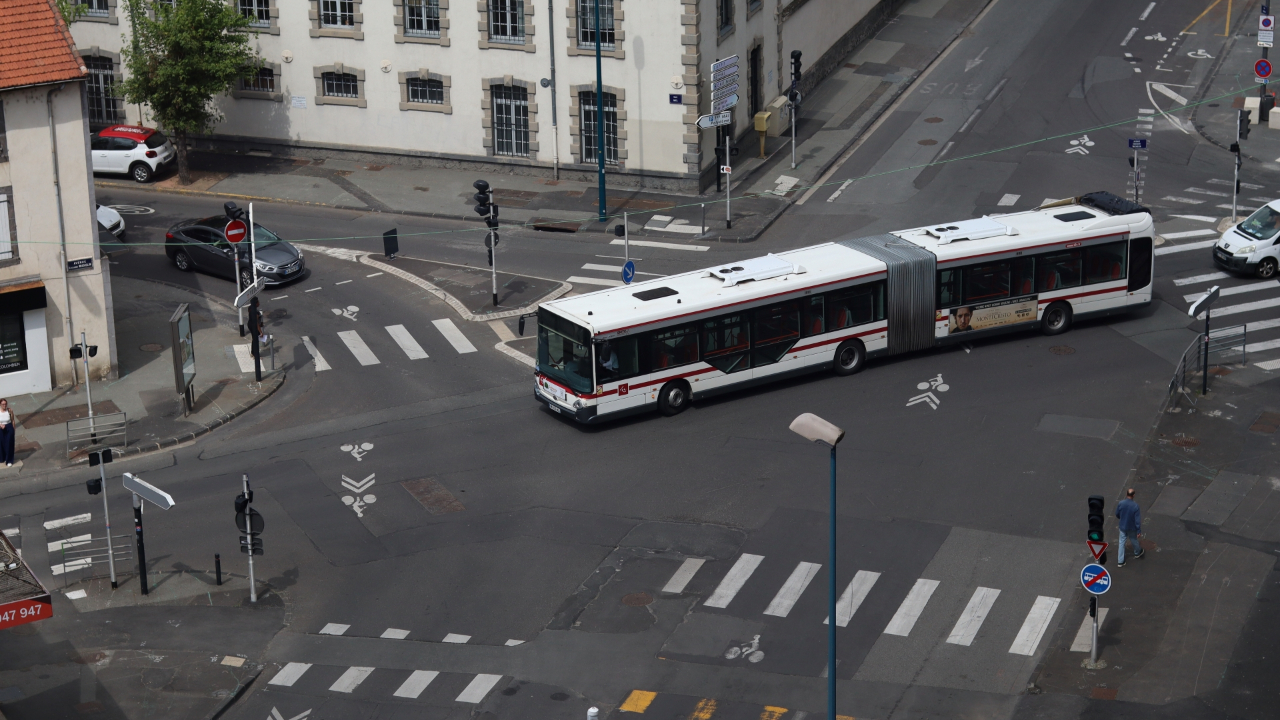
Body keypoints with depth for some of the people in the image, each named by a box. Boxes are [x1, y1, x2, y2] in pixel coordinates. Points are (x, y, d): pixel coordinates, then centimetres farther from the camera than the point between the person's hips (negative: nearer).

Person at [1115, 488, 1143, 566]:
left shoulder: (1120, 503, -19)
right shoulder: (1135, 506, -26)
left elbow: (1117, 514, -2)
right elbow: (1137, 520, -20)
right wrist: (1139, 530, -10)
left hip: (1122, 527, 2)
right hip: (1132, 528, -2)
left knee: (1121, 543, 13)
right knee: (1134, 540, 25)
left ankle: (1120, 561, 16)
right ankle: (1137, 553, 53)